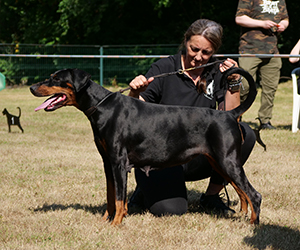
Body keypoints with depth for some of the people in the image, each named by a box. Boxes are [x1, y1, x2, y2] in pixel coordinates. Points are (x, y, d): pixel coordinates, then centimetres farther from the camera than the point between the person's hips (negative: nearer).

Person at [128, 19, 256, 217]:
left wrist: (234, 83, -18)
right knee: (171, 209, -29)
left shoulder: (217, 73, 3)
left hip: (196, 158, 4)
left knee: (244, 133, -22)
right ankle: (148, 189, 9)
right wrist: (134, 93, -31)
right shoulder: (164, 69, -7)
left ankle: (212, 196, -4)